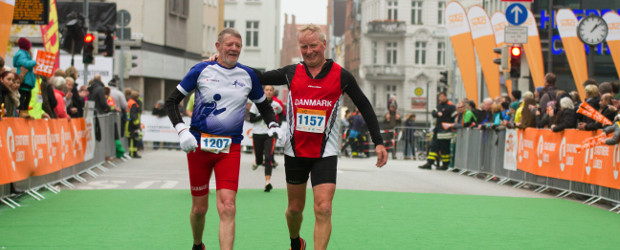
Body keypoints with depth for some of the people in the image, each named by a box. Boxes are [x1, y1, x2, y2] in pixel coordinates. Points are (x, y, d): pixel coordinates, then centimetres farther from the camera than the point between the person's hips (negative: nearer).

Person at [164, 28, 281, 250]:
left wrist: (273, 125, -1)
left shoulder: (248, 75, 6)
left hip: (230, 148, 1)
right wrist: (182, 131, -12)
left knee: (227, 208, -15)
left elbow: (264, 105, 19)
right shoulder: (201, 70, -1)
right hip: (198, 145, -1)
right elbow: (171, 101, 2)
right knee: (199, 207, 9)